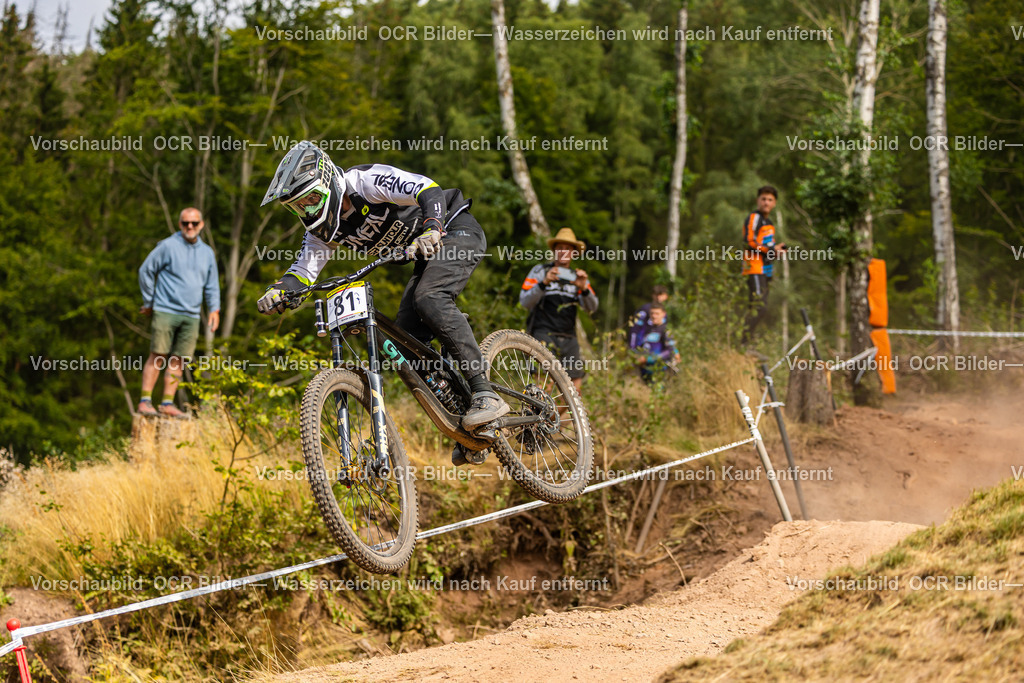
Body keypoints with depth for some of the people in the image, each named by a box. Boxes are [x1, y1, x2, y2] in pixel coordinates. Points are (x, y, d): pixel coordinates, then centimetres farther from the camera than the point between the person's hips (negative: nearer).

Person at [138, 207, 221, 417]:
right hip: (166, 311, -5)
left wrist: (214, 309, 11)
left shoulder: (207, 252, 13)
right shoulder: (168, 246, -3)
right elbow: (146, 271, 1)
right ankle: (145, 401, -6)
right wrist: (149, 302, 3)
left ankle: (168, 403, 6)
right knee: (157, 356, -8)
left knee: (178, 360, 3)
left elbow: (212, 284, 22)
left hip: (191, 315, 5)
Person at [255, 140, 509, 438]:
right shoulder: (323, 227, -2)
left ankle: (485, 394, -33)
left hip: (457, 231, -8)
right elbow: (305, 269, -1)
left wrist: (431, 232, -50)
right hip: (426, 255, 8)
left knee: (429, 299, -32)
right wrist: (276, 291, -21)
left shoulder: (367, 181, -25)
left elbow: (428, 191, -33)